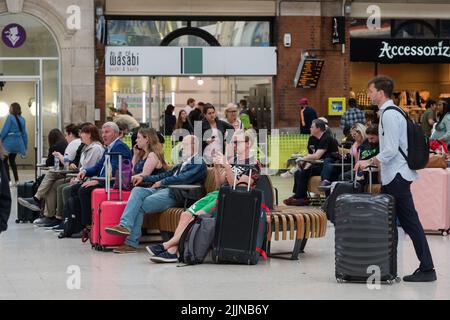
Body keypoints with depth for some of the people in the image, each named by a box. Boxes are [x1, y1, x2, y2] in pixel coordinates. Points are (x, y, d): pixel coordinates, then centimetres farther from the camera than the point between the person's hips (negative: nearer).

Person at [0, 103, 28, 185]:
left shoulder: (10, 117, -11)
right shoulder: (22, 119, 8)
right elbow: (24, 133, 12)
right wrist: (25, 147, 17)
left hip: (9, 142, -7)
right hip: (18, 143, 7)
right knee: (12, 160, 19)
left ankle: (8, 180, -6)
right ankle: (16, 180, 15)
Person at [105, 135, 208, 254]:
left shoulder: (199, 164, -1)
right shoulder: (184, 163, 29)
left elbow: (183, 178, -15)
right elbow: (168, 174, 29)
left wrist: (161, 182, -7)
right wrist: (144, 178, 20)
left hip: (174, 195, -8)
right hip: (163, 189, 8)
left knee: (139, 206, -21)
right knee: (137, 191, -17)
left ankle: (131, 243, -22)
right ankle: (125, 225, -30)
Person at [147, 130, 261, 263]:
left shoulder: (254, 165, 0)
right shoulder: (232, 160, 21)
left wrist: (226, 166, -19)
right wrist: (216, 167, 3)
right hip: (218, 194, 7)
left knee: (197, 217, -26)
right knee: (186, 214, -17)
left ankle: (167, 246, -29)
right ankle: (172, 251, -27)